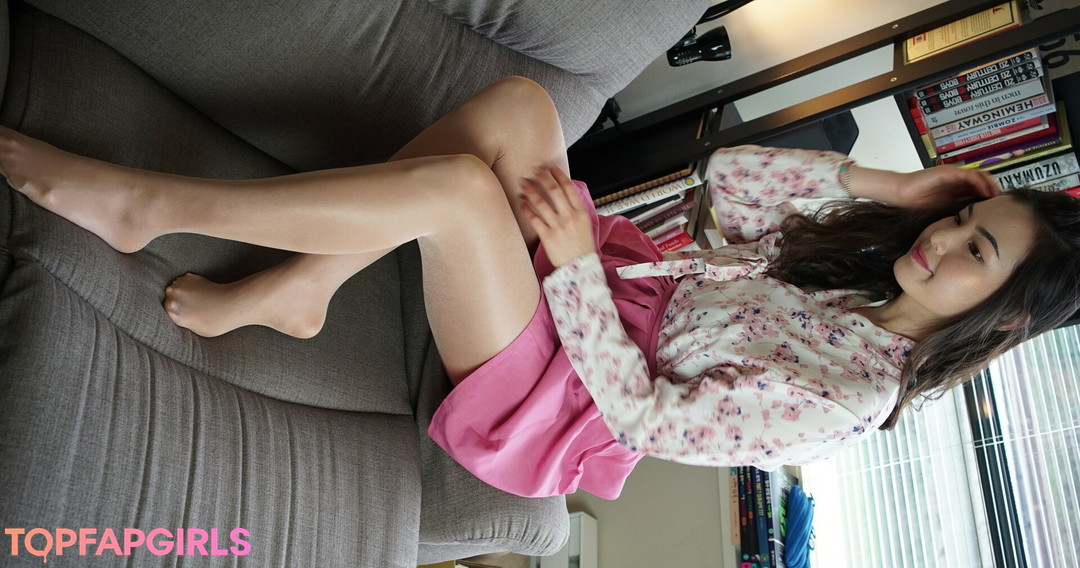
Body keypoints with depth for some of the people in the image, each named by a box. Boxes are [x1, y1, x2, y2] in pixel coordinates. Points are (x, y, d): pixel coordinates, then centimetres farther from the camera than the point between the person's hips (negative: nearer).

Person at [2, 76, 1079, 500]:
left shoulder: (856, 395, -14)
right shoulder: (834, 261, 9)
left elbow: (648, 415, -20)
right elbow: (727, 176, 6)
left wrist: (573, 264, -23)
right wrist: (871, 179, 1)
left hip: (551, 398, -8)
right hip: (593, 292, 8)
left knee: (457, 184, -32)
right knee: (514, 104, -15)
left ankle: (143, 204, -17)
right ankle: (294, 288, -10)